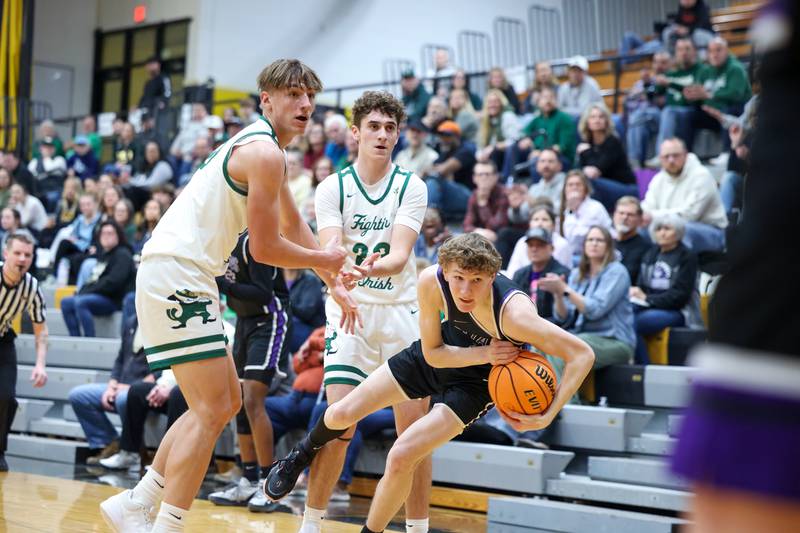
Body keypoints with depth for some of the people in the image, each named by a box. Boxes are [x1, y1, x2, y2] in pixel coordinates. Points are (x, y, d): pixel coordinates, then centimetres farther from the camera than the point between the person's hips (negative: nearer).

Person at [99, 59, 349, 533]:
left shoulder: (263, 148, 20)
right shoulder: (264, 152, -14)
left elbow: (294, 226, 29)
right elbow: (265, 248, -14)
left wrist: (334, 284, 26)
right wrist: (326, 260, 2)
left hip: (188, 280, 11)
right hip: (174, 275, -11)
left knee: (226, 402, 15)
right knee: (212, 410, -11)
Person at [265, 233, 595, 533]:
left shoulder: (515, 315, -41)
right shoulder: (431, 281, -30)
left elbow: (583, 355, -35)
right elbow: (432, 353, -16)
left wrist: (546, 417, -37)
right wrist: (484, 353, -32)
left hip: (478, 380, -3)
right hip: (436, 354, 3)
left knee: (401, 457, -15)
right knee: (342, 414, 3)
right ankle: (304, 452, 40)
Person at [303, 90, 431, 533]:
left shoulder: (411, 187, -4)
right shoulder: (332, 188, -4)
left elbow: (400, 255, -17)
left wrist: (374, 268, -39)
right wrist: (342, 274, -41)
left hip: (402, 311, 1)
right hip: (350, 311, -1)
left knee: (414, 429, -2)